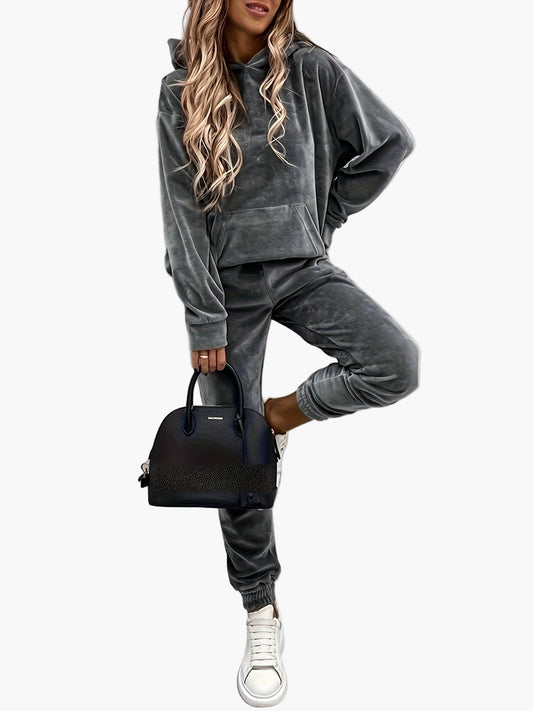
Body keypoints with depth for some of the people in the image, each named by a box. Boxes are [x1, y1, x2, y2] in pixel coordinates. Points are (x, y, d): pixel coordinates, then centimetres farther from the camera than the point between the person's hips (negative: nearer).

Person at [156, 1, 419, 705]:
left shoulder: (310, 67, -2)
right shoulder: (181, 90, -1)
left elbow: (391, 141, 6)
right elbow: (182, 211, -6)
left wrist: (325, 212, 5)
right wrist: (206, 322, -10)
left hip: (300, 265, 1)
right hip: (225, 280, 0)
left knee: (397, 364, -25)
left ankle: (281, 414, 4)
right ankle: (261, 613, 20)